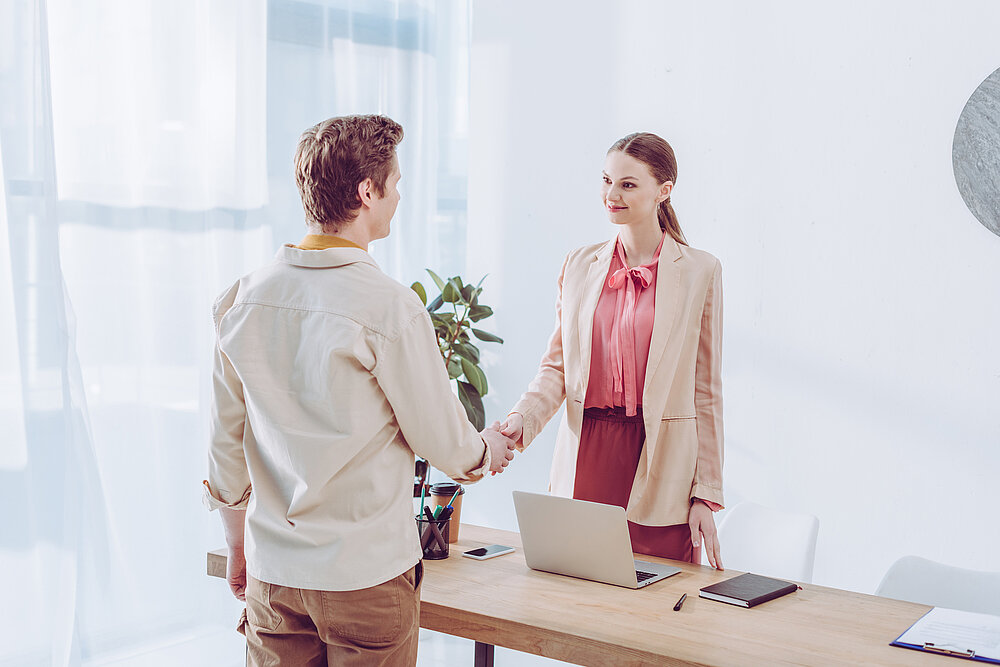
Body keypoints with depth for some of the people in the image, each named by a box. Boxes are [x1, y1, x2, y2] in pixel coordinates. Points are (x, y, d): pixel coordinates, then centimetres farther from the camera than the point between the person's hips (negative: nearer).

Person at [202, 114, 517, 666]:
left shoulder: (244, 299, -2)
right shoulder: (389, 308, -18)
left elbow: (225, 441, 7)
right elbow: (444, 443, -8)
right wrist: (487, 452, 15)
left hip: (274, 574, 5)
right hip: (368, 574, -5)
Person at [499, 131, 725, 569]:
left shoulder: (699, 271, -1)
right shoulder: (579, 265, 9)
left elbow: (706, 390, 0)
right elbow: (557, 365, 10)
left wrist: (706, 493, -2)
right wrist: (521, 419, -10)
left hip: (659, 472, -3)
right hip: (585, 460, 3)